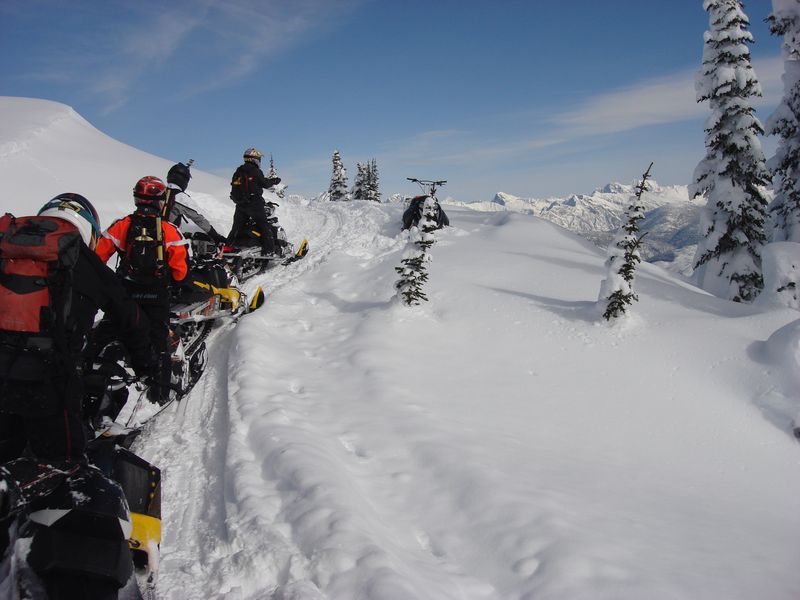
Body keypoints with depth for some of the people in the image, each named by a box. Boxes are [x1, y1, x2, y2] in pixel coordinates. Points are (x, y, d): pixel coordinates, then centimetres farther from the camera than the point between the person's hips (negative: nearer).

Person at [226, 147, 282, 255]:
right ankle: (269, 249, -7)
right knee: (264, 226, -2)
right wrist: (274, 181, 15)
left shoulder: (238, 172, 12)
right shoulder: (256, 171, -9)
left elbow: (234, 186, 17)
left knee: (237, 227, 12)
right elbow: (265, 184, -4)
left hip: (240, 205, 6)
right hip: (254, 204, -6)